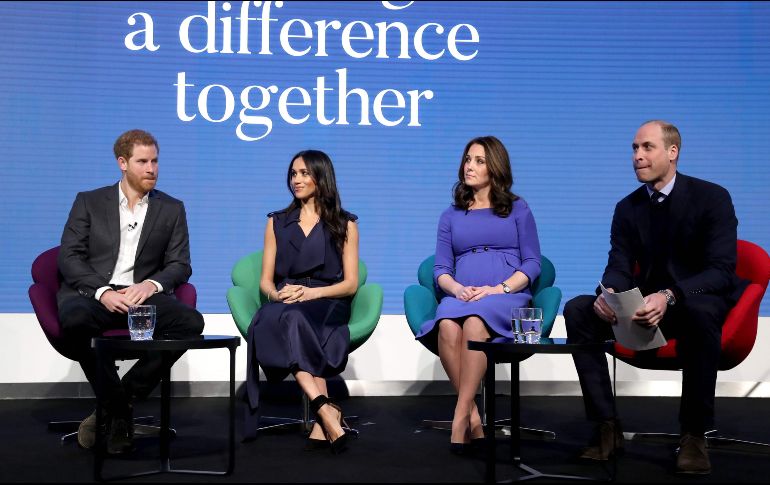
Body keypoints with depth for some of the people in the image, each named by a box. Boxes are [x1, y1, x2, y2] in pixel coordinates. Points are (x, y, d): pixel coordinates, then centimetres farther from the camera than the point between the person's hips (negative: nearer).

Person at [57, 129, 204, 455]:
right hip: (91, 293, -2)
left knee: (191, 321, -29)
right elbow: (68, 257, 2)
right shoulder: (89, 202, 12)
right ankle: (118, 409, -18)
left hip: (142, 295, 2)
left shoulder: (171, 209, 16)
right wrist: (102, 292, -15)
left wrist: (152, 284, -13)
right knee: (74, 319, -38)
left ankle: (114, 406, -17)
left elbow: (180, 265, 10)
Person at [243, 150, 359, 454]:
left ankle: (321, 420, -44)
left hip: (327, 307, -2)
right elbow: (266, 281, 15)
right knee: (269, 320, -37)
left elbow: (350, 284, 5)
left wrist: (312, 292, -13)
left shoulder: (344, 224, 14)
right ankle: (327, 412, -47)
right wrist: (277, 294, -10)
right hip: (284, 306, 2)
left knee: (289, 320, -38)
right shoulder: (277, 222, 21)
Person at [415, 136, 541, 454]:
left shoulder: (517, 209, 16)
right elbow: (441, 269, 14)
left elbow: (532, 263, 7)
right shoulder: (451, 216, 23)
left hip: (508, 295, -2)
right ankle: (473, 417, -27)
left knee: (474, 323, -38)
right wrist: (457, 289, -9)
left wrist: (499, 289, -10)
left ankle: (460, 418, -34)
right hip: (461, 296, 2)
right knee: (447, 327, -35)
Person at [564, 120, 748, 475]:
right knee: (577, 310, -18)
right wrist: (608, 293, -28)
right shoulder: (627, 207, 5)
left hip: (700, 303, -4)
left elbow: (721, 271, -20)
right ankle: (607, 426, -17)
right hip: (648, 306, 5)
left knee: (700, 310, -41)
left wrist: (669, 296, -37)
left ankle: (694, 433, -27)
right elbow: (620, 268, -1)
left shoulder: (712, 198, -10)